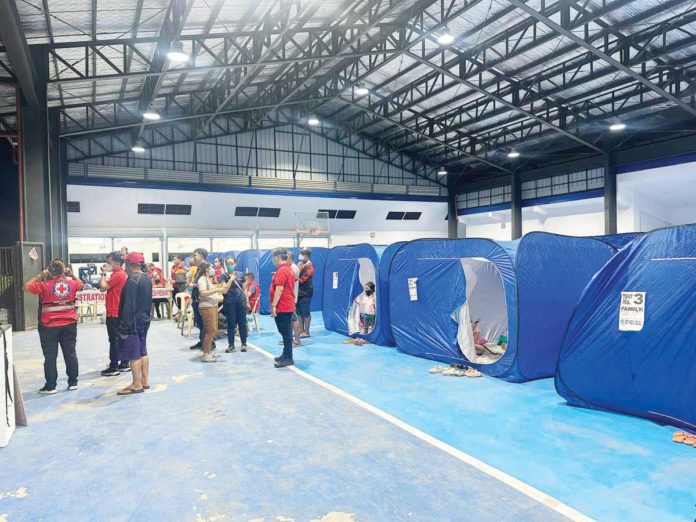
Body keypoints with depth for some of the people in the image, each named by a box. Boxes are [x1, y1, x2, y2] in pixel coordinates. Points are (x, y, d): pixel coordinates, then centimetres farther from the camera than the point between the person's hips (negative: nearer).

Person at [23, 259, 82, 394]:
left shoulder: (44, 286, -12)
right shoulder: (72, 284, -2)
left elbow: (26, 286, 2)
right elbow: (80, 284, 21)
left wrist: (39, 276, 6)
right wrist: (71, 274, 20)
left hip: (49, 327, -3)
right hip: (69, 325, 3)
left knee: (50, 357, 4)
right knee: (70, 354, 10)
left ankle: (50, 386, 9)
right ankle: (73, 382, 17)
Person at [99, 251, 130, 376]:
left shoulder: (118, 275, -17)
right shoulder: (121, 274, 15)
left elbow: (103, 287, -17)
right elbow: (107, 287, 17)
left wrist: (103, 273, -9)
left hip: (114, 313, -10)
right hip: (119, 312, 10)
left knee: (114, 340, -6)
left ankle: (113, 367, -1)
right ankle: (124, 364, 19)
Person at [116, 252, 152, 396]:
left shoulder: (132, 280, -19)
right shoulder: (147, 278, 9)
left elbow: (128, 306, -21)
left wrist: (124, 327, -19)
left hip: (133, 322, -9)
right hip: (144, 320, 9)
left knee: (133, 354, -2)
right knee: (142, 352, 14)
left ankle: (137, 385, 3)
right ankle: (144, 381, 20)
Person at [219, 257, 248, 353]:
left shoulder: (240, 274, 7)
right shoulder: (223, 276, 1)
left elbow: (244, 289, 10)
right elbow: (224, 290, -11)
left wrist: (246, 300, 4)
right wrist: (231, 279, -14)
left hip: (241, 301, 2)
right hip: (229, 302, -1)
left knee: (242, 323, 5)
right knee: (231, 324, 3)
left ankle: (244, 344, 15)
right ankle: (231, 345, 12)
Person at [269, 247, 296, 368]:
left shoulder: (281, 271, -17)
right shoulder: (289, 269, 15)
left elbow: (279, 289, -23)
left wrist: (273, 305, -22)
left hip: (282, 307, -10)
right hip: (288, 306, 10)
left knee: (285, 332, -6)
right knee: (286, 332, 15)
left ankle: (288, 358, -3)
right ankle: (286, 355, 24)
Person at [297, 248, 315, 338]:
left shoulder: (309, 266, -12)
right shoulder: (300, 264, 14)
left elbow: (302, 279, -18)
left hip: (305, 293, -8)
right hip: (299, 292, 9)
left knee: (306, 313, -1)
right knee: (299, 312, 13)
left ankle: (306, 332, 6)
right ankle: (301, 330, 22)